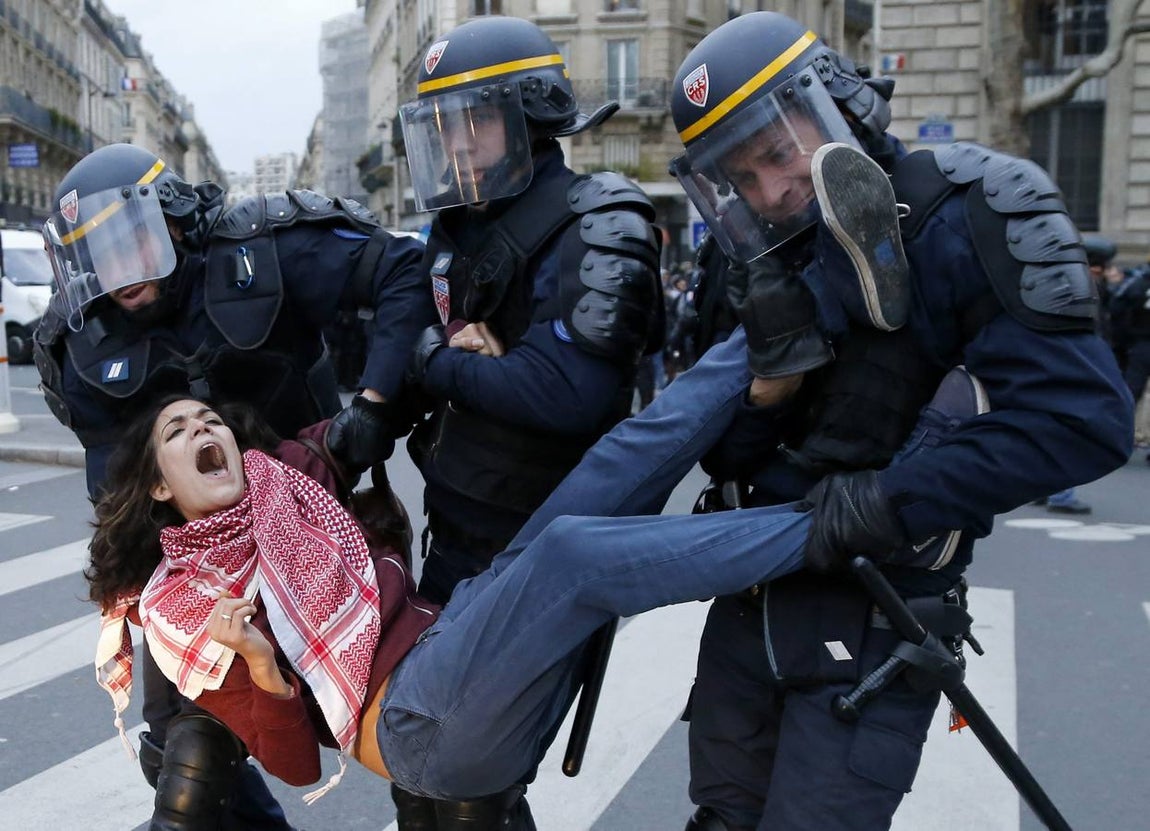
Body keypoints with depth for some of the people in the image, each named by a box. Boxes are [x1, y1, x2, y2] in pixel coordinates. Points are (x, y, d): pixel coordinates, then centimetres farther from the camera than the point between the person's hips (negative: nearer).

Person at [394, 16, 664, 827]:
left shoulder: (595, 231, -17)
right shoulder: (463, 229, 9)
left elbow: (565, 392, -31)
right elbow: (435, 356, 11)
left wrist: (436, 362, -17)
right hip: (458, 535, 8)